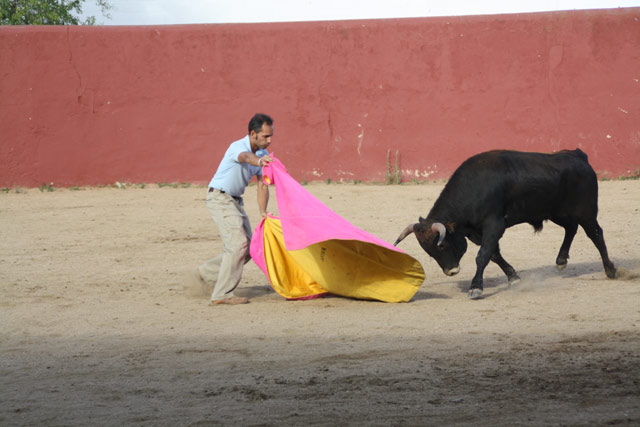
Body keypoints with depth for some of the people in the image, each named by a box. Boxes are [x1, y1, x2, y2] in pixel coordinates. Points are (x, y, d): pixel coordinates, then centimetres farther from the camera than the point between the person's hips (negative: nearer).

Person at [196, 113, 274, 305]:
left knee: (248, 249, 7)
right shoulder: (238, 147, -21)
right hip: (219, 197, -9)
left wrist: (263, 212, -9)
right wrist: (259, 161, -69)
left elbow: (262, 185, 4)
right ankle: (222, 294, -15)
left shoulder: (263, 154, 4)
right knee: (238, 243, -18)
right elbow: (245, 157, -47)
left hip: (235, 201, 9)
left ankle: (207, 272, 24)